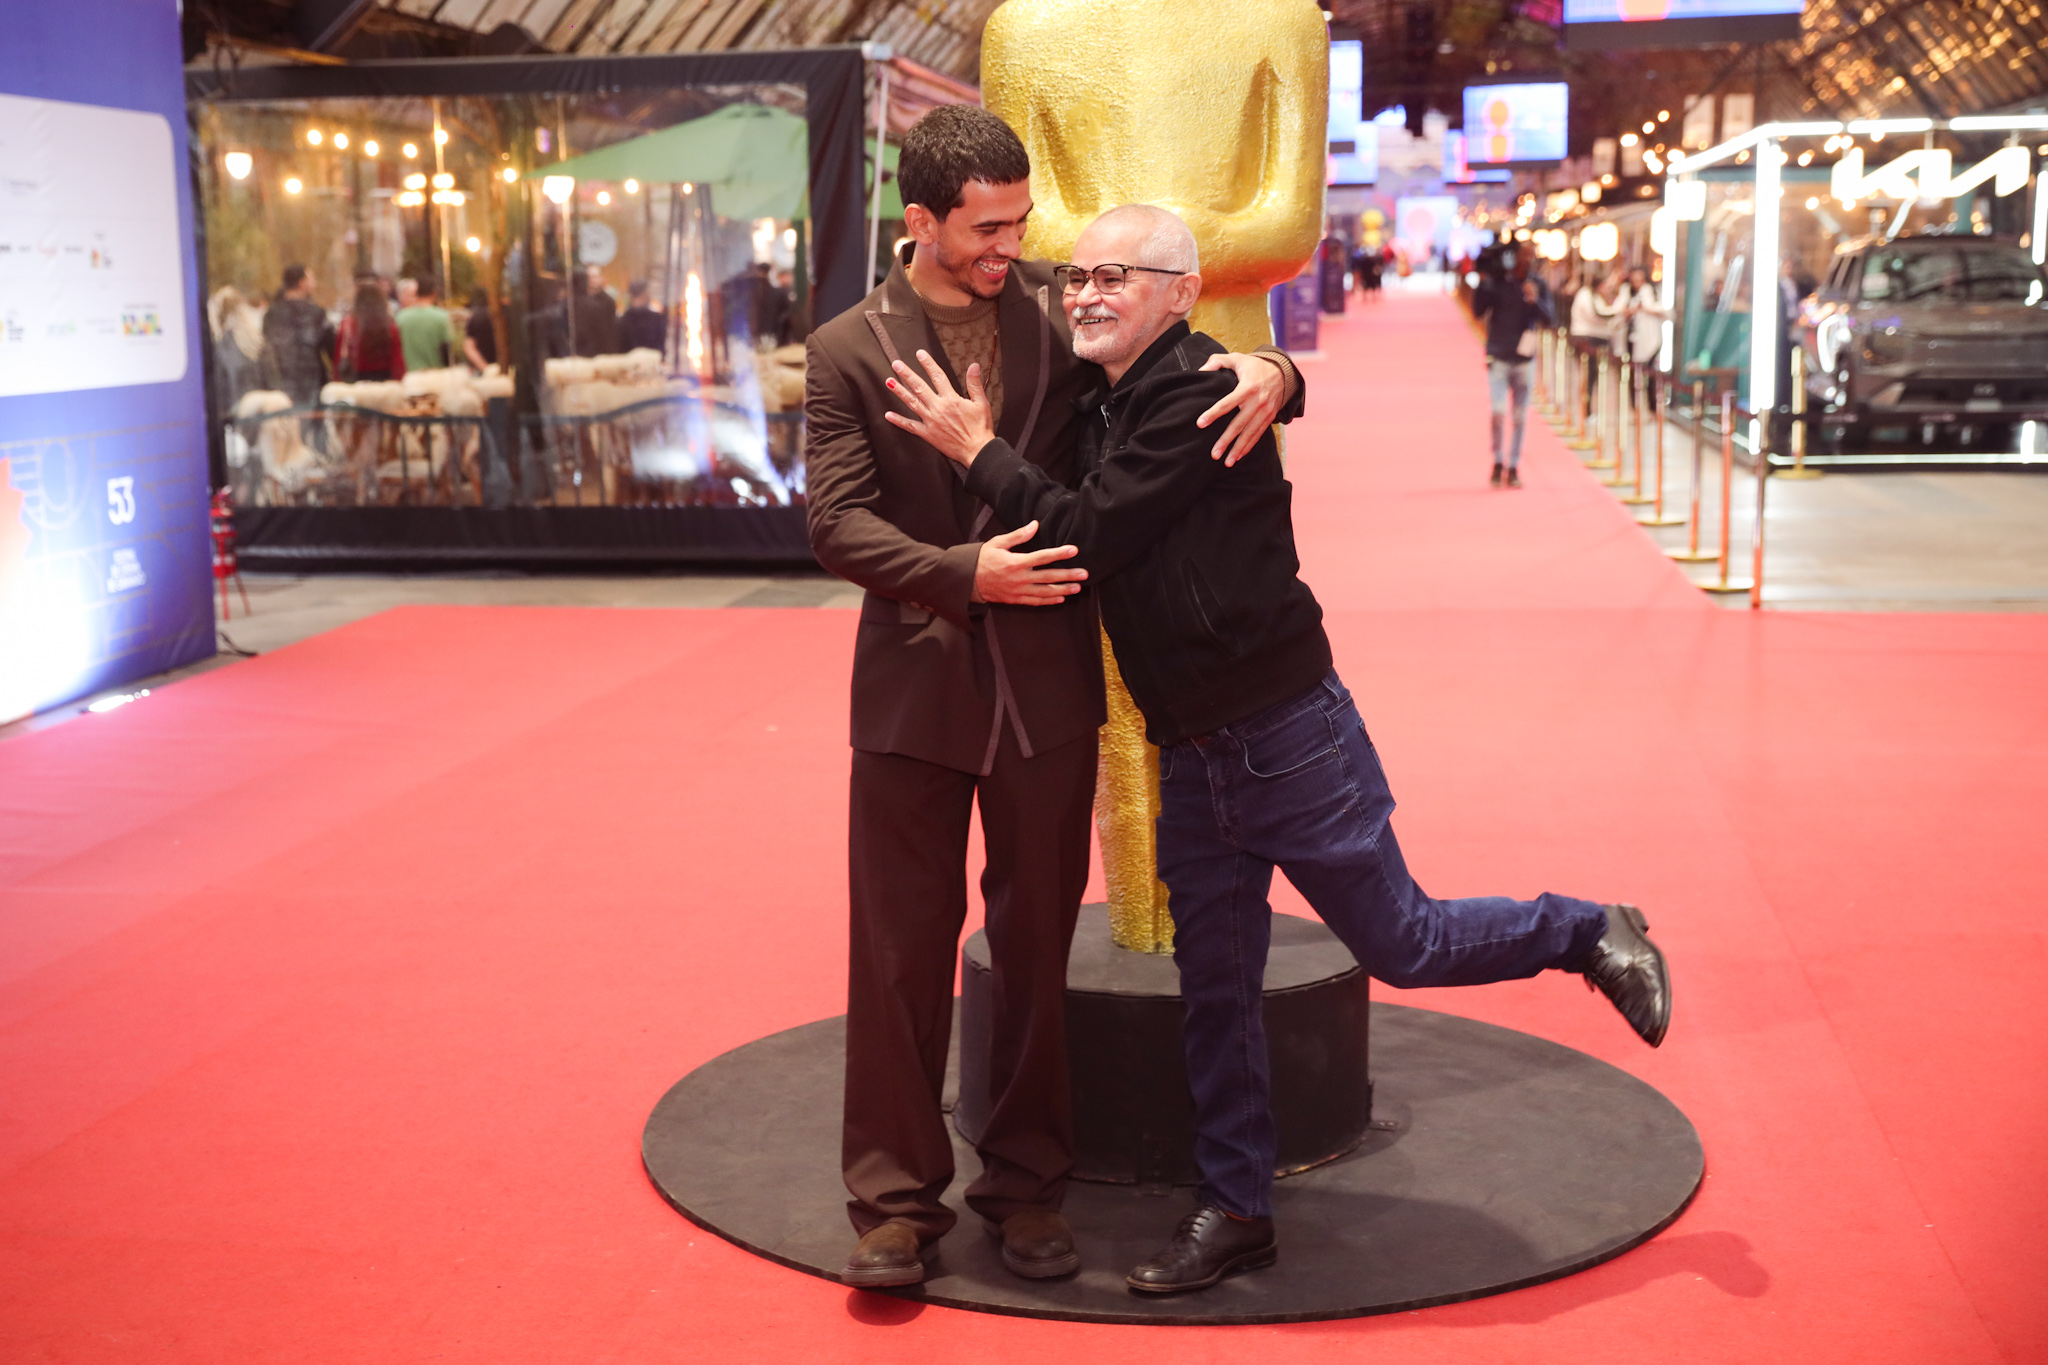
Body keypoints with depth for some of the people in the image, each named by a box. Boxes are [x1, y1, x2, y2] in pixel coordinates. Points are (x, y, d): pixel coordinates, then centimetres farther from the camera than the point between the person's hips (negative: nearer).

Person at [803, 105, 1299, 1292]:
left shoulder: (1059, 312, 2)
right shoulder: (849, 352, -1)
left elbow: (1185, 362, 11)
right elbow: (837, 523, -7)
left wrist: (1267, 373, -12)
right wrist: (962, 575, -20)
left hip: (1048, 688, 1)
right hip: (913, 690, -1)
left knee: (1037, 948, 11)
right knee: (900, 955, 5)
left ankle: (1028, 1184, 27)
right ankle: (899, 1198, 19)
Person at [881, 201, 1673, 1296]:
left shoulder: (1197, 392, -18)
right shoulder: (1102, 404, 11)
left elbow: (1090, 536, -22)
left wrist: (981, 451, -16)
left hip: (1284, 735, -8)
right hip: (1191, 754, 8)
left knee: (1399, 943, 5)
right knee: (1213, 989, 12)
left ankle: (1591, 935, 29)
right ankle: (1233, 1210, 24)